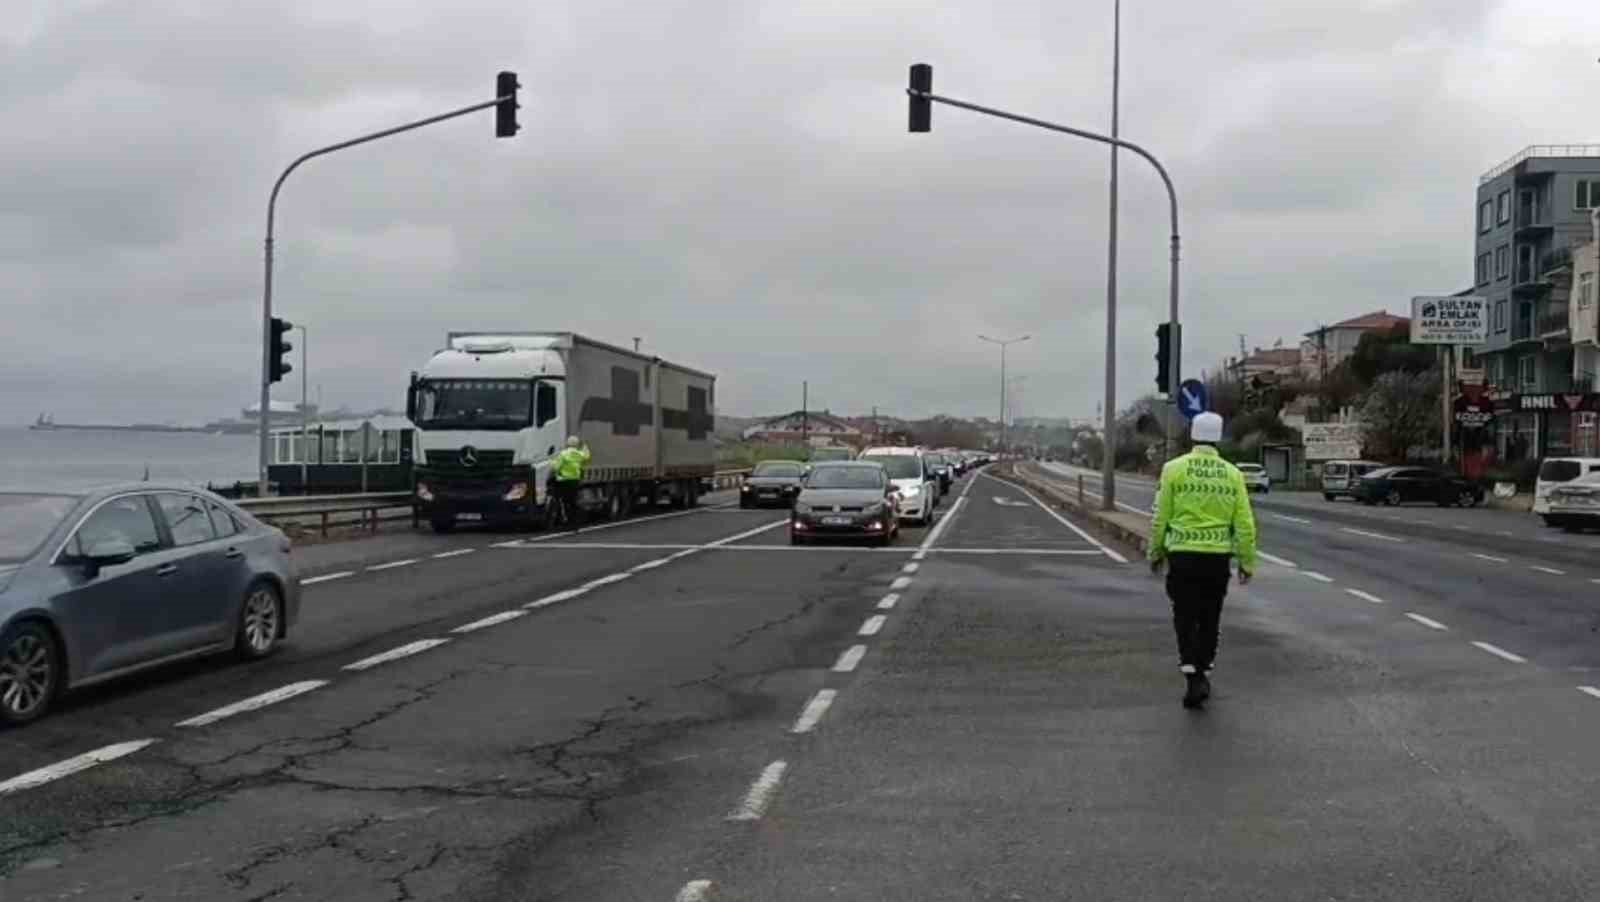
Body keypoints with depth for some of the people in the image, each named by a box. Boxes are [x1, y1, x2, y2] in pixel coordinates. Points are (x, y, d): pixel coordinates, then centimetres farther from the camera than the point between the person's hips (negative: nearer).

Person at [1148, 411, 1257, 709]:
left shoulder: (1174, 469, -5)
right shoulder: (1232, 473, 1)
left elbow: (1161, 518, -2)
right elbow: (1244, 523, 1)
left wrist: (1156, 552, 10)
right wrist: (1247, 561, 9)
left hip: (1182, 555, -2)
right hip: (1218, 557, 2)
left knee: (1186, 619, 3)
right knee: (1209, 620, 16)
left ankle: (1195, 679, -10)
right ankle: (1202, 673, 25)